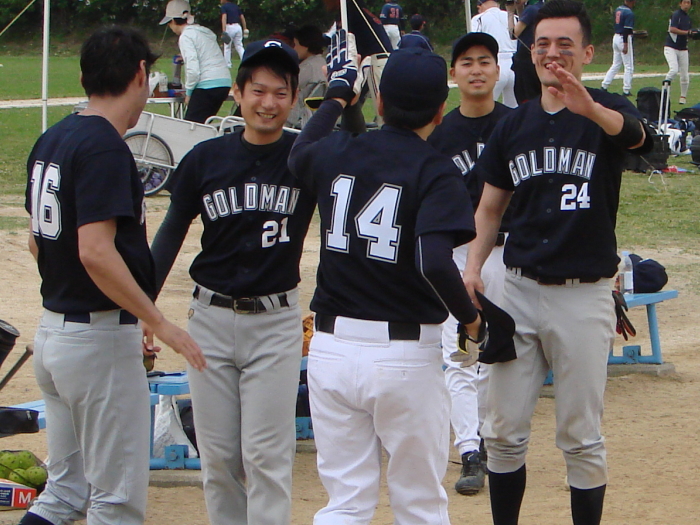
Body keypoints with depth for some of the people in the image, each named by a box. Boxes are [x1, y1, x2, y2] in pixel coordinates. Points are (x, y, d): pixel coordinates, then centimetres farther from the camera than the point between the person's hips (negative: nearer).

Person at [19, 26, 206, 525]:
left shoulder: (51, 141, 10)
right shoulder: (104, 148, -17)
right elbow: (96, 253, -26)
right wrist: (158, 322, -20)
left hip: (53, 330, 9)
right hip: (100, 339, -9)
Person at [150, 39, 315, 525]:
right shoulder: (206, 159, 0)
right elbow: (171, 233, 8)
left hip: (275, 324, -2)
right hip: (211, 318, 2)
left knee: (266, 455, -4)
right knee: (217, 456, 7)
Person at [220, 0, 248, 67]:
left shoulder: (224, 6, -2)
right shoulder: (236, 6, 16)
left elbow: (224, 18, -15)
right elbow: (242, 17, 13)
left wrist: (224, 31, -22)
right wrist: (245, 29, 15)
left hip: (229, 27, -5)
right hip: (238, 27, 5)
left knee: (227, 47, 6)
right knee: (239, 47, 7)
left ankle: (227, 64, 6)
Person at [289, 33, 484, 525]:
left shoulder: (337, 153, 4)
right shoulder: (435, 172, -10)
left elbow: (298, 155, 29)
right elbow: (435, 262, -25)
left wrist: (338, 92, 42)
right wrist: (470, 317, -9)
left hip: (331, 350, 4)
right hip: (406, 356, -4)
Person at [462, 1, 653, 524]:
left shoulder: (607, 113, -6)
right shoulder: (514, 126, 8)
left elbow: (635, 133, -30)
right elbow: (490, 208, 14)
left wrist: (591, 109, -53)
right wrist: (473, 269, -4)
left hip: (584, 298, -4)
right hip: (519, 290, 4)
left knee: (581, 437, 3)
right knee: (504, 432, 7)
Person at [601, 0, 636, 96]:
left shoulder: (618, 9, 8)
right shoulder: (629, 13, -16)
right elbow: (626, 30, -21)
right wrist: (625, 45, -23)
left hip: (616, 37, 8)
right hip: (624, 39, -8)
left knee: (615, 65, 15)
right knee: (629, 67, 1)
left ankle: (604, 86, 10)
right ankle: (626, 90, 0)